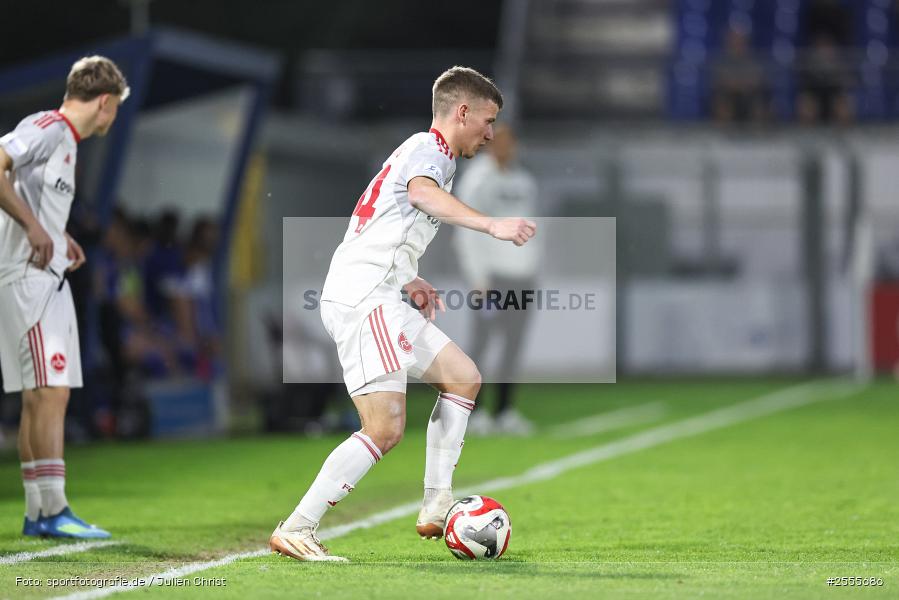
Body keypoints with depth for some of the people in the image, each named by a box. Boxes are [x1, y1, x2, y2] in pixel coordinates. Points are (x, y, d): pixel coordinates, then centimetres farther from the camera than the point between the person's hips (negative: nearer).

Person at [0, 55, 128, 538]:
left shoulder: (64, 139, 19)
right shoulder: (46, 128, -10)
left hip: (50, 278, 10)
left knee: (41, 398, 10)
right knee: (49, 393, -14)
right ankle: (53, 512, -16)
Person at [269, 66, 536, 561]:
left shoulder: (420, 151, 26)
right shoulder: (428, 148, -5)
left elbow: (379, 233, 33)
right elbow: (422, 191, -31)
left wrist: (410, 282, 24)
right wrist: (490, 224, -43)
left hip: (377, 298, 11)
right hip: (363, 299, -11)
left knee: (463, 377, 15)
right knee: (386, 428, -16)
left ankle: (436, 506, 10)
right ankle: (295, 530, -15)